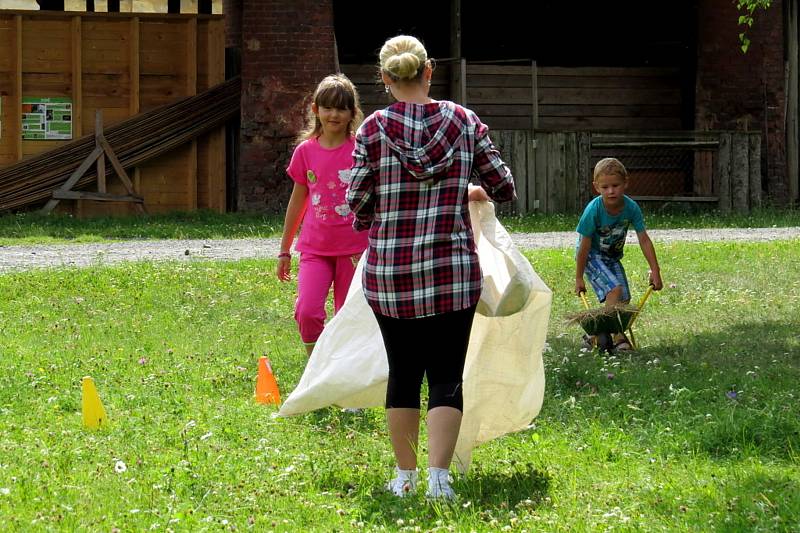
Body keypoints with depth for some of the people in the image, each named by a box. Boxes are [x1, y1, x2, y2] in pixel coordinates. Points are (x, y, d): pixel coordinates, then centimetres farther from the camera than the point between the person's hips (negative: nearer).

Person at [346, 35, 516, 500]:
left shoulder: (374, 130, -5)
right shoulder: (465, 122, -1)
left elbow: (357, 201, -2)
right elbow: (505, 187, 5)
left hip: (388, 272, 1)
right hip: (453, 270, 0)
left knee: (403, 373, 14)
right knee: (446, 376, 2)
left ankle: (405, 475, 22)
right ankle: (439, 476, -12)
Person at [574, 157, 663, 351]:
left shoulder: (631, 208, -19)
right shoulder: (593, 210, -29)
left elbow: (644, 240, -11)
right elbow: (584, 246, -21)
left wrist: (655, 271, -12)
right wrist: (579, 278, -15)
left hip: (613, 256, 6)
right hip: (592, 255, -5)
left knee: (623, 300, 0)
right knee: (614, 289, -25)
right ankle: (617, 337, -21)